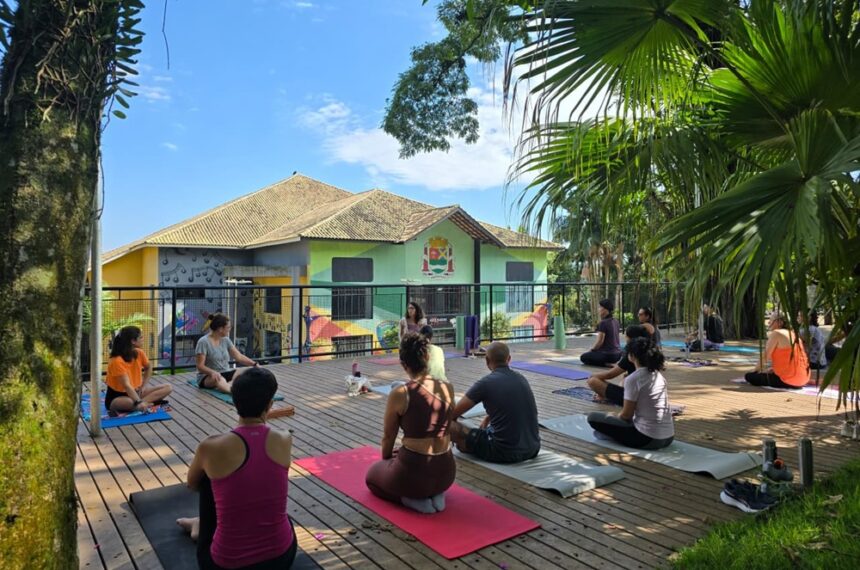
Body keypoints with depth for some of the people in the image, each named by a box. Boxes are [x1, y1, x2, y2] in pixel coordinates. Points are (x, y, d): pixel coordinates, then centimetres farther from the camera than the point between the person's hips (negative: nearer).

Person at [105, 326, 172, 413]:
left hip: (135, 391, 8)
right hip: (116, 398, -8)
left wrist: (144, 385, 5)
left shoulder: (139, 353, -5)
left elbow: (148, 367, 17)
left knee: (167, 388, -11)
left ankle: (143, 403, -25)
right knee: (130, 402, -43)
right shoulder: (117, 361, -25)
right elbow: (126, 385, -33)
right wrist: (139, 402, -43)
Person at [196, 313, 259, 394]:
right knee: (220, 381, -40)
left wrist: (255, 364, -8)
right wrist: (213, 372, -34)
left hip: (225, 373, 6)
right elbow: (200, 366, -15)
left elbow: (239, 357, 5)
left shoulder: (226, 340, 6)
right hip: (208, 376, -5)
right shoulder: (203, 342, -12)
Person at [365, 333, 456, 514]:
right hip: (446, 473, 5)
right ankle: (436, 494, 11)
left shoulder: (399, 394, -15)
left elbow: (388, 437, 0)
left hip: (413, 473, -4)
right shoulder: (448, 388, -2)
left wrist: (386, 458, 22)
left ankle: (414, 500, 4)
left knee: (372, 475, 29)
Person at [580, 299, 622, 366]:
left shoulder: (603, 323, -17)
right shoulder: (615, 322, 8)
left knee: (583, 357, 5)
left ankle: (605, 364, -7)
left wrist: (591, 349, -1)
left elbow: (600, 341, -17)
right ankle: (608, 363, 10)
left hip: (608, 355, -9)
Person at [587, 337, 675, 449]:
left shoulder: (633, 379, -15)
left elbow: (626, 414, -9)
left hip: (648, 438, -8)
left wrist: (614, 416, 13)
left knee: (593, 417, -1)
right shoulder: (659, 375, 8)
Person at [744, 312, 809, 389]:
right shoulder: (792, 334, 15)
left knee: (749, 376, -2)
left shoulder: (776, 333, -12)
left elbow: (765, 357, -14)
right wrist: (772, 368, 18)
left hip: (788, 380, -9)